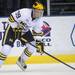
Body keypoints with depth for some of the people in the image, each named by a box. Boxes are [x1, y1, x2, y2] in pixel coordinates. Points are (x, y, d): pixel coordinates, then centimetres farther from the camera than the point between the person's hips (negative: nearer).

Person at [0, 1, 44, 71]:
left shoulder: (39, 20, -13)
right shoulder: (24, 12, -33)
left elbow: (38, 32, -1)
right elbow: (11, 18, -27)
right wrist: (16, 28, -26)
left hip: (25, 31, 6)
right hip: (13, 28, -6)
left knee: (32, 46, -7)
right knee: (6, 48, -18)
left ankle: (21, 61, 16)